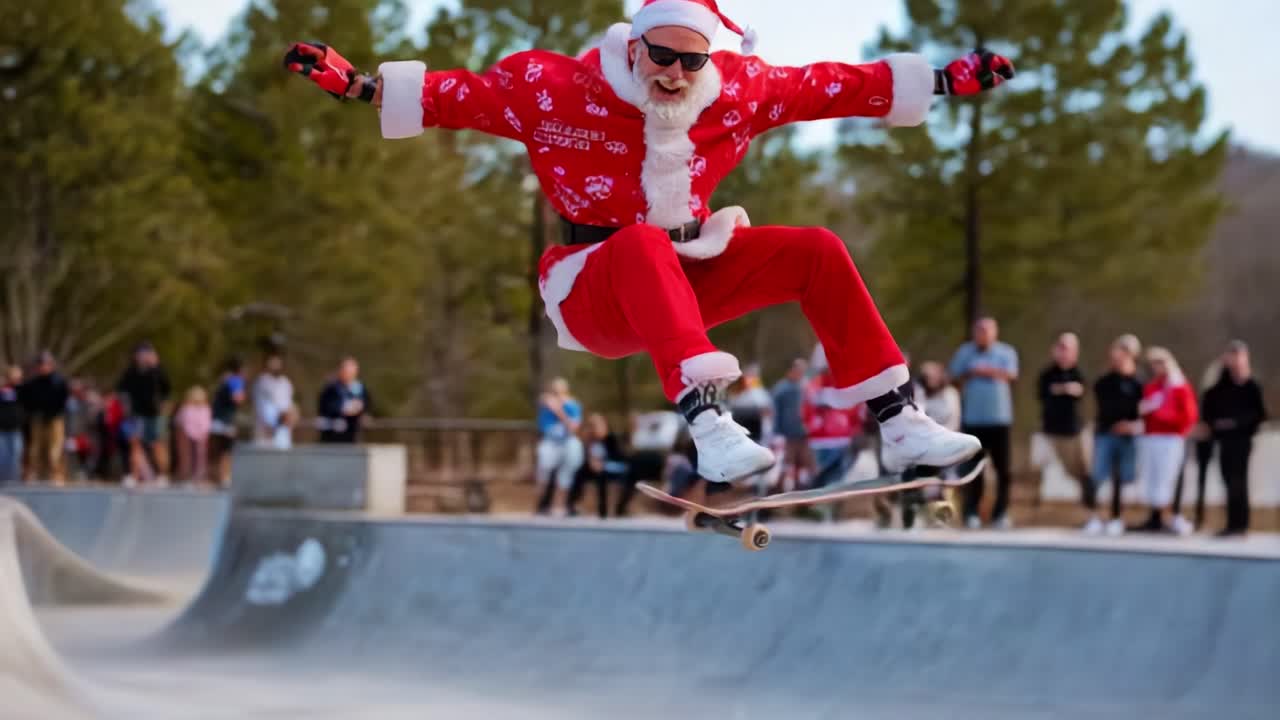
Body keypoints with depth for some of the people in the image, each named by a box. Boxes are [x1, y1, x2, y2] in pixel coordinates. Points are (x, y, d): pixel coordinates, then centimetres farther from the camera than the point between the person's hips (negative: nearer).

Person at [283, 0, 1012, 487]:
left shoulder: (740, 89, -3)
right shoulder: (557, 88, -13)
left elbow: (837, 86, 3)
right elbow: (457, 96, -12)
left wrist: (951, 79, 3)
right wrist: (356, 84, -23)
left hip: (693, 278, 5)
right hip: (596, 296, -5)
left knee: (817, 251, -11)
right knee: (644, 242, -39)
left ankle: (898, 423, -7)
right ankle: (706, 421, -54)